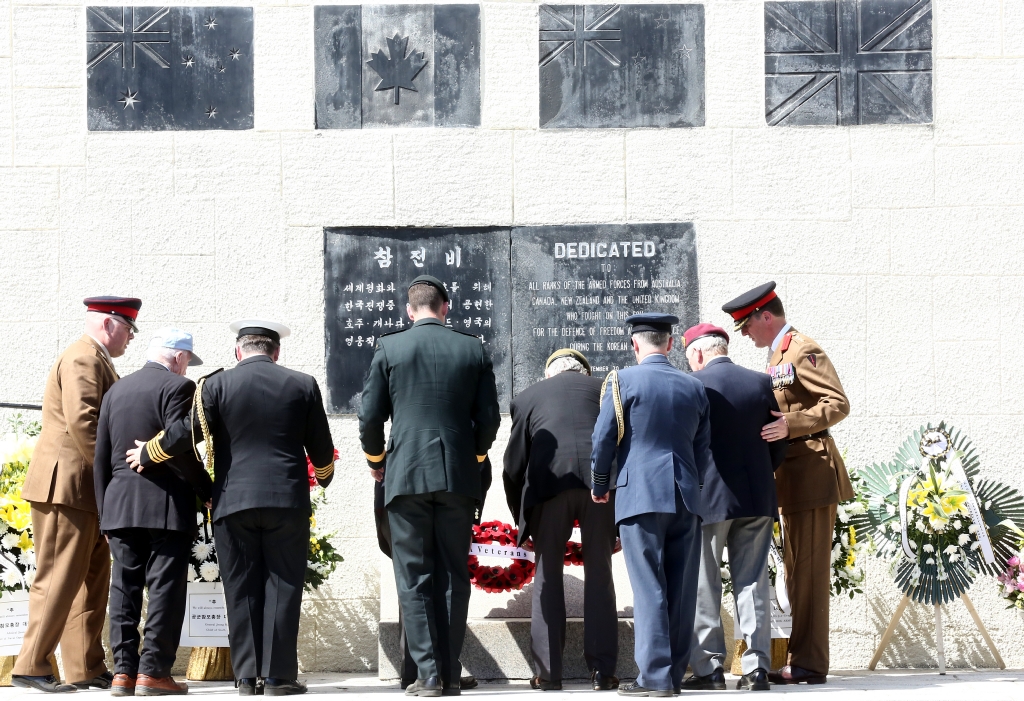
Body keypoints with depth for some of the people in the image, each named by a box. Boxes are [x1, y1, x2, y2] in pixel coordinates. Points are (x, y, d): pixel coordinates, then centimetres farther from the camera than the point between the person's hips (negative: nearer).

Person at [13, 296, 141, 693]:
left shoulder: (98, 362, 21)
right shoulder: (82, 359, -12)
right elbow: (81, 422, -23)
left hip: (86, 491, 11)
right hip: (66, 486, -11)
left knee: (92, 581, 11)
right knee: (59, 579, -8)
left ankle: (86, 669, 14)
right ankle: (30, 667, -4)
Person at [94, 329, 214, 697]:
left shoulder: (115, 391, 15)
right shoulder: (177, 387, -5)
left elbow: (101, 459, 14)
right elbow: (179, 448, -16)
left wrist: (104, 512, 17)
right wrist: (209, 491, -7)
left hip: (119, 504, 6)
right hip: (166, 504, -6)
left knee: (124, 587, 7)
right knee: (165, 587, -2)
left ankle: (124, 671, 4)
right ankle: (153, 671, -5)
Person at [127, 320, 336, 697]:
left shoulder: (217, 384, 0)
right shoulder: (302, 386, 4)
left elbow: (186, 432, -2)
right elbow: (321, 448, 10)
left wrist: (147, 454, 16)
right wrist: (324, 477, 31)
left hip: (233, 502, 0)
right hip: (287, 501, 0)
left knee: (241, 590, 5)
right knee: (282, 586, 3)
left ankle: (247, 676, 5)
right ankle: (278, 675, 1)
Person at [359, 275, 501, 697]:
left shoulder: (389, 347, 0)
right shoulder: (473, 350, 5)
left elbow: (370, 416, 0)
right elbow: (488, 418, 6)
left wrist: (376, 461, 17)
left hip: (407, 475, -2)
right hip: (459, 477, 2)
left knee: (414, 578, 2)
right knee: (453, 576, 8)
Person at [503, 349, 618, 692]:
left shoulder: (528, 397, 21)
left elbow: (514, 464, 16)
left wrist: (523, 522, 21)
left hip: (549, 483, -1)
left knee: (548, 576, 7)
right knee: (599, 575, 7)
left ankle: (548, 672, 4)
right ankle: (602, 671, 4)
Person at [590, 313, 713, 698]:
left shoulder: (623, 381, -4)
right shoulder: (694, 387, 10)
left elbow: (603, 440, -3)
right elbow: (703, 450, 14)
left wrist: (600, 487, 11)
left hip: (639, 496, -4)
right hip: (686, 498, 4)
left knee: (649, 588, -5)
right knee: (681, 589, 6)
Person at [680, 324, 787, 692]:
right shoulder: (761, 383, 4)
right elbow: (778, 444, 6)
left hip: (707, 497, -4)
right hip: (757, 497, 4)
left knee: (704, 587, 4)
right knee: (753, 583, 6)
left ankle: (708, 668, 3)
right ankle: (757, 668, 3)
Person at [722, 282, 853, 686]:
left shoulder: (803, 351, -11)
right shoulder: (778, 355, 19)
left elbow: (838, 404, -20)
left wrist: (789, 425, -29)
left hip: (812, 471, -11)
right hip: (792, 477, 11)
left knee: (809, 569, -8)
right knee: (798, 570, 13)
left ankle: (808, 664, -7)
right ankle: (803, 658, 19)